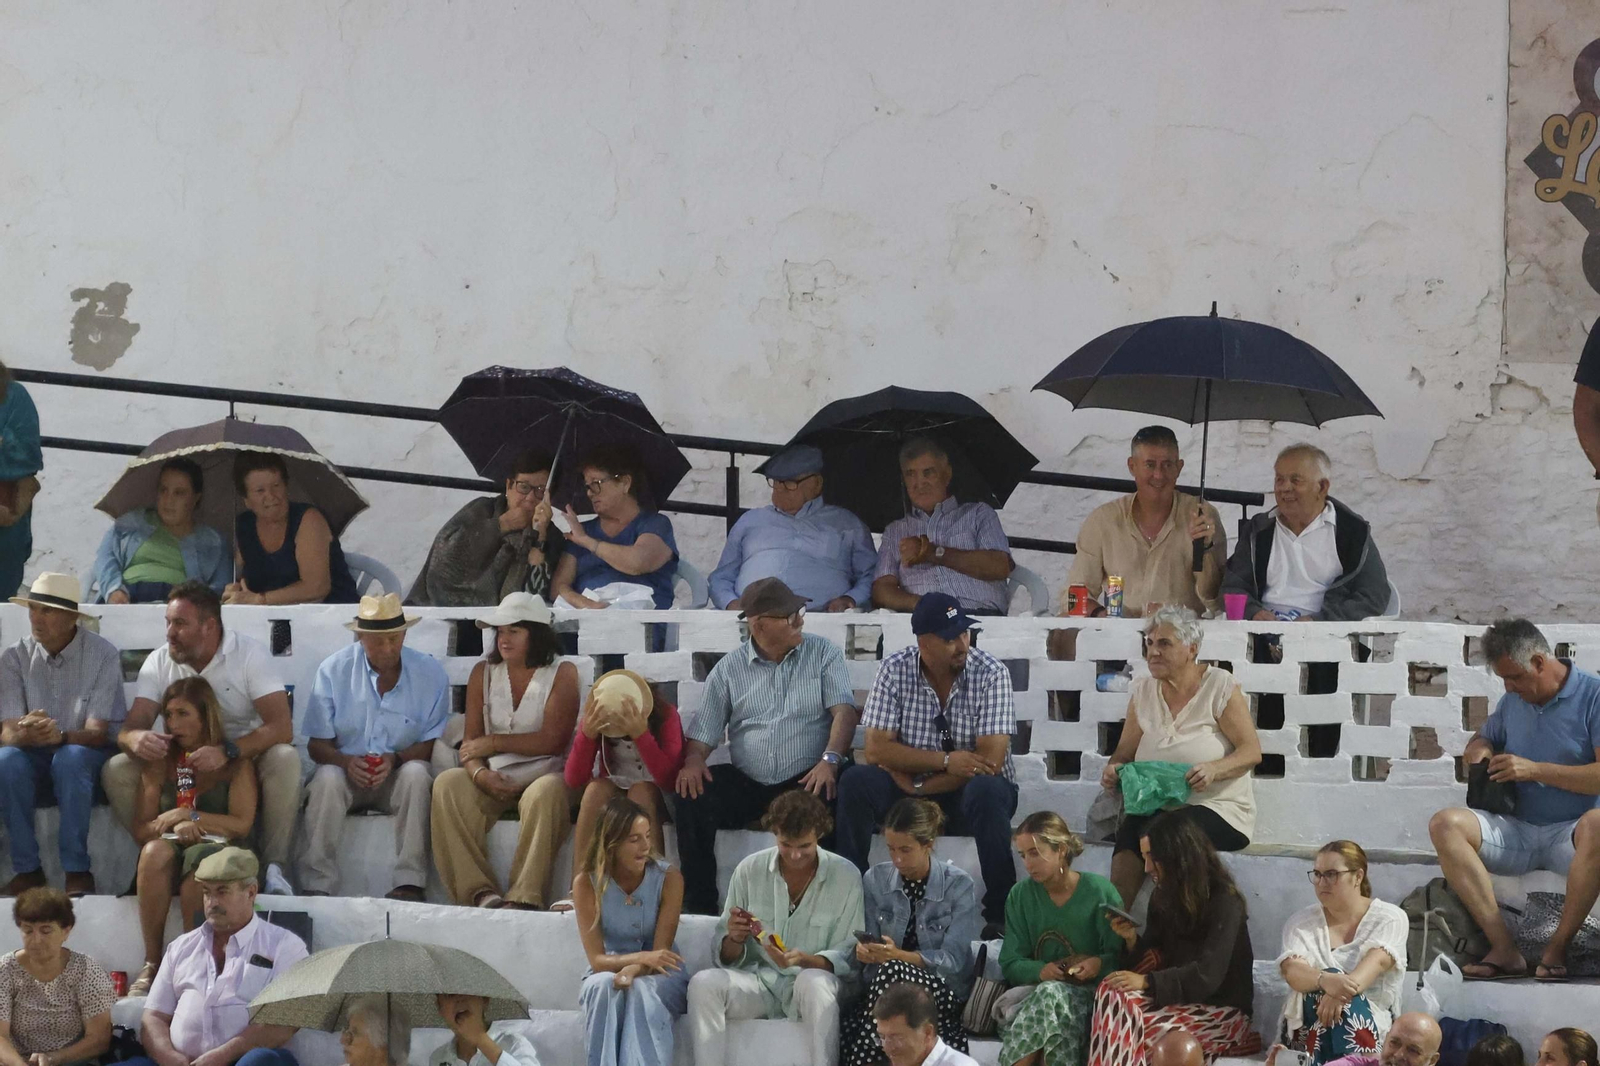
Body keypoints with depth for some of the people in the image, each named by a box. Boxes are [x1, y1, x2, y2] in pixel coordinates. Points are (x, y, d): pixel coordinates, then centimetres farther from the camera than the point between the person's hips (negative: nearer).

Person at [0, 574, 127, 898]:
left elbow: (98, 733, -18)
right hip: (36, 765, 2)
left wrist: (60, 736, -41)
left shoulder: (103, 655, -12)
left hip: (89, 758, -2)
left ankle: (77, 872, -29)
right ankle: (27, 870, -20)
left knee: (69, 758, -36)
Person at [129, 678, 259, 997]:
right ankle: (151, 964, -36)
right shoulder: (159, 764, 19)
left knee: (199, 856, -39)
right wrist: (176, 827, -10)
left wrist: (187, 816, -6)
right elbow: (140, 830, 11)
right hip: (172, 854, 2)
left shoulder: (235, 763, 10)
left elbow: (242, 824, -1)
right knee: (156, 851, -35)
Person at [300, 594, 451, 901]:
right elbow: (317, 744, -2)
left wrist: (396, 759, -23)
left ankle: (409, 883, -36)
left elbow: (433, 743, -3)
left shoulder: (430, 673, -1)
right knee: (327, 779, -33)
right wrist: (347, 762, -24)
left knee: (416, 773, -33)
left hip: (399, 776, 0)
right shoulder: (334, 669, -1)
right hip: (347, 772, 0)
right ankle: (316, 885, -35)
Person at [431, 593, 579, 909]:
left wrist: (493, 743, -5)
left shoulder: (562, 673, 2)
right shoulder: (483, 674, 14)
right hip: (494, 777, 4)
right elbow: (472, 741, 7)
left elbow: (553, 740, -9)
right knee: (447, 785, -26)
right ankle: (480, 892, -35)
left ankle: (525, 897, -43)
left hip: (544, 773, -4)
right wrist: (480, 773, -16)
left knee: (545, 793, -38)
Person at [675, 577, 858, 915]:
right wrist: (693, 760, -15)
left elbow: (844, 711, -4)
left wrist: (830, 760, -23)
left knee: (833, 798, -36)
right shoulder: (730, 668, 12)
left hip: (808, 779, -2)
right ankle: (699, 906, -17)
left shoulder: (823, 653, 8)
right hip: (747, 783, 2)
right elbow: (704, 731, 10)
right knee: (692, 798, -25)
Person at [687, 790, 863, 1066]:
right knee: (703, 983, -25)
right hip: (759, 979, 3)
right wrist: (734, 940, -17)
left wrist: (805, 960, -24)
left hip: (812, 978, -3)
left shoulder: (846, 876, -3)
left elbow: (846, 956, -4)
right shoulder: (749, 870, 4)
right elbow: (726, 957, 8)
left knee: (814, 981, -37)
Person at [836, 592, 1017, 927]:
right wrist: (946, 761, -22)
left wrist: (916, 785, -19)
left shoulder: (991, 673, -13)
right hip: (911, 787, 2)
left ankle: (1000, 913, -28)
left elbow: (990, 761, -21)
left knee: (987, 791, -36)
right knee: (855, 782, -24)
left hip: (972, 790, -2)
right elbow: (876, 749, -12)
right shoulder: (896, 670, -6)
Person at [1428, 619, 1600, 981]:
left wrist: (1535, 769, -15)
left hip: (1570, 833, -6)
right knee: (1446, 824, -21)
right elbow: (1484, 736, 31)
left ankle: (1558, 948, -28)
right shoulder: (1513, 701, 13)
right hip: (1517, 831, 6)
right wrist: (1478, 748, 5)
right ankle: (1504, 949, -28)